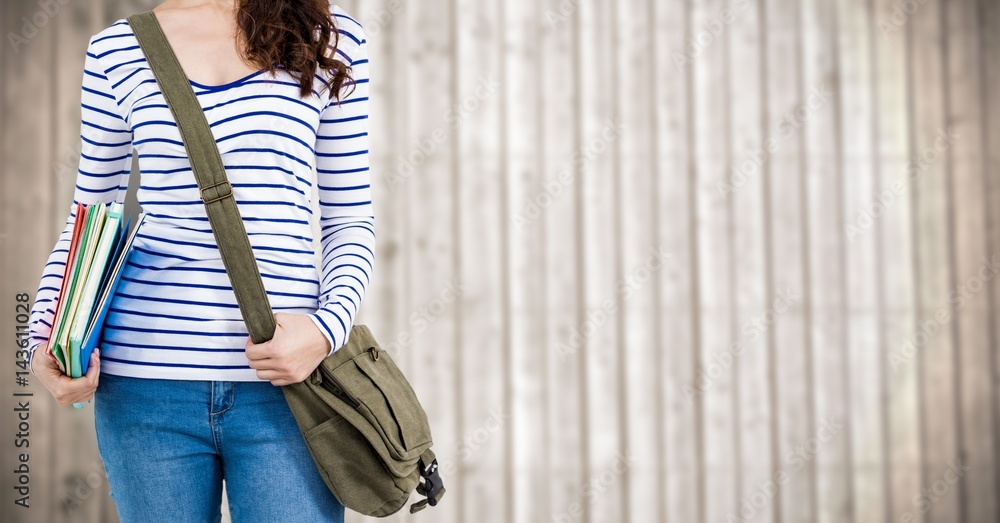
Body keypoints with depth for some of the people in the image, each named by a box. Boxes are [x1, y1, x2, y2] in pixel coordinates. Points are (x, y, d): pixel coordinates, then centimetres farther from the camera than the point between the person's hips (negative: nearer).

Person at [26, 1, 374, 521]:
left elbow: (350, 220, 8)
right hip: (148, 382, 1)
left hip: (285, 380, -1)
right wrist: (43, 341, -1)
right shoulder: (117, 48, 9)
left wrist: (328, 327, -10)